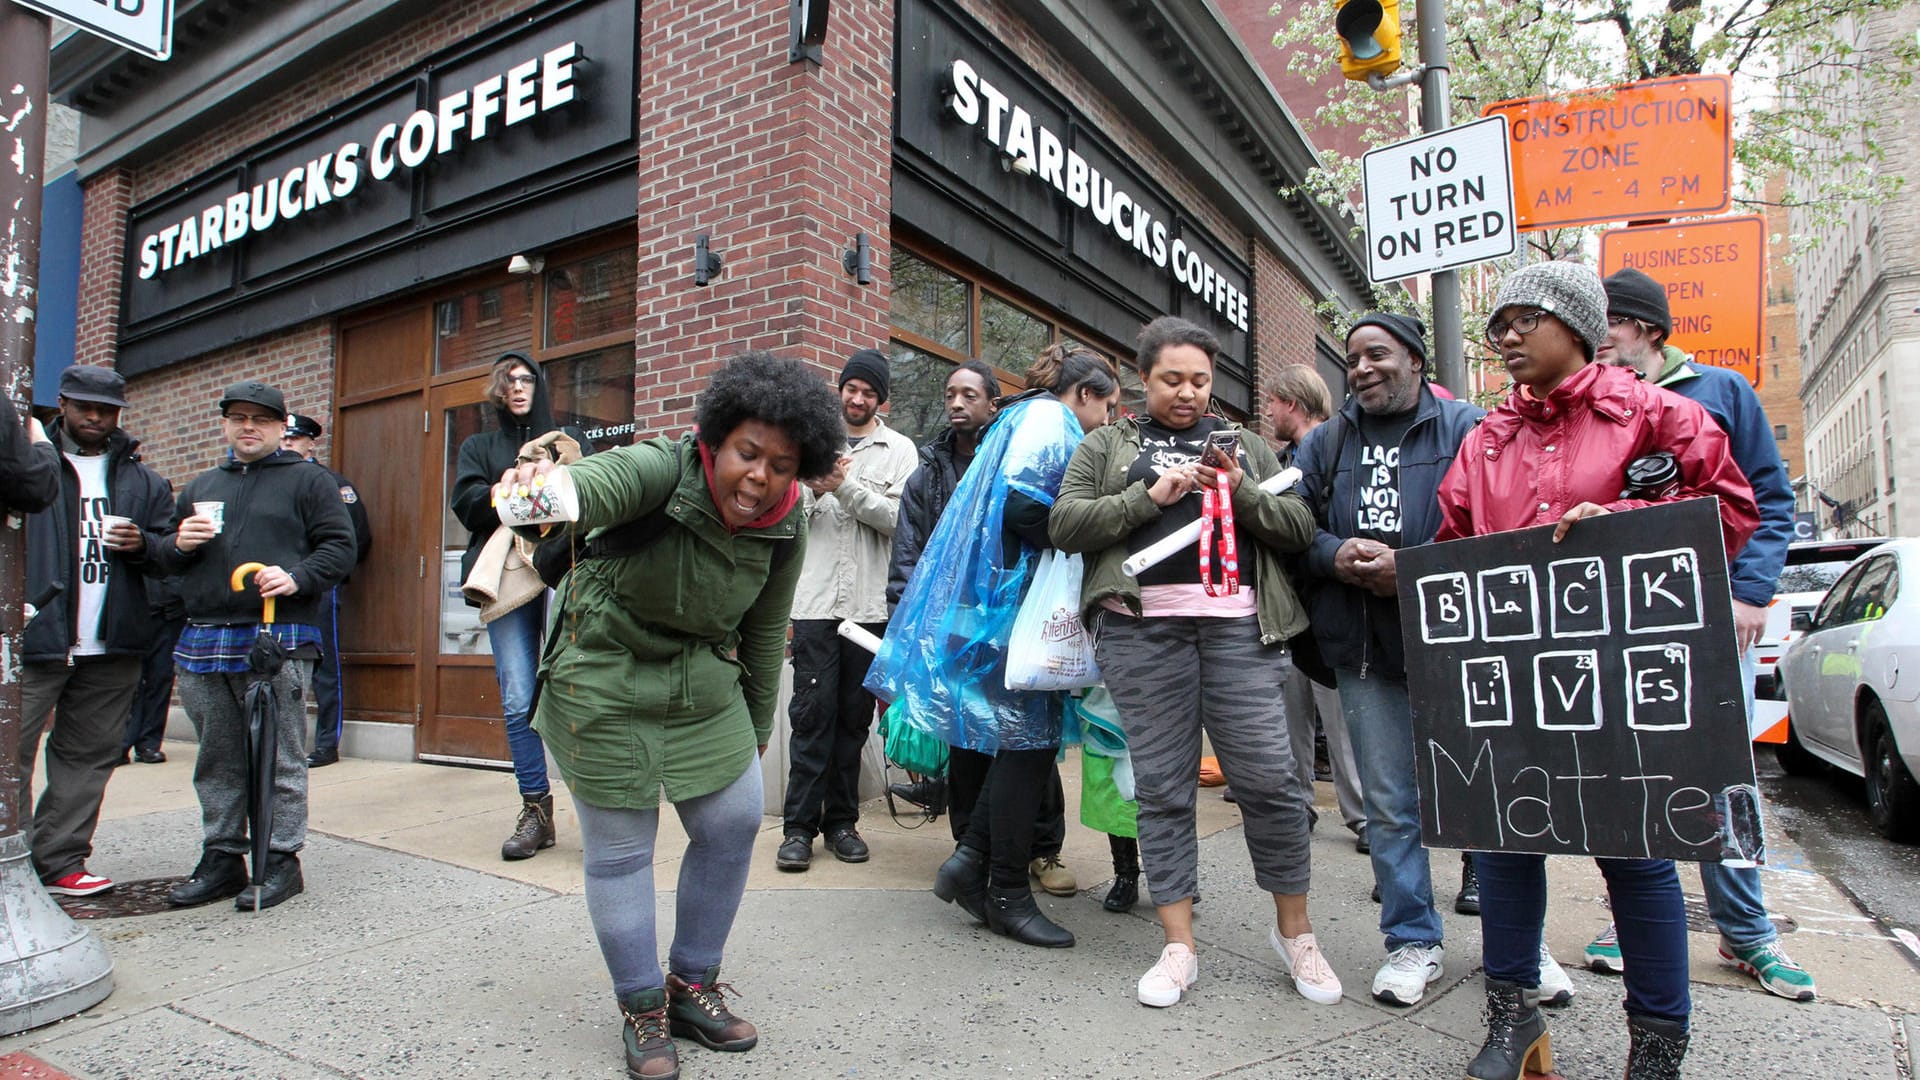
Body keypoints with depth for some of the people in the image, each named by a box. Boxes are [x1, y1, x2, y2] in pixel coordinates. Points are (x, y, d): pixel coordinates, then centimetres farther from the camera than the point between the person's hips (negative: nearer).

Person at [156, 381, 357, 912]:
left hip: (277, 643, -6)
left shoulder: (307, 480, 6)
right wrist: (178, 544, 4)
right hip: (203, 642, 6)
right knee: (218, 759, 12)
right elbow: (166, 559, 27)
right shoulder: (200, 486, 23)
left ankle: (281, 860, 5)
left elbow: (340, 546, -2)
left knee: (280, 758, -2)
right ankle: (221, 858, 22)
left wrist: (297, 578, -18)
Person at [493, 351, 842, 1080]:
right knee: (620, 848, 4)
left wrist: (756, 728, 11)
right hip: (605, 681, -5)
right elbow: (591, 487, -48)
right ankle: (642, 1010, 25)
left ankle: (692, 986, 29)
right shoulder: (662, 471, -25)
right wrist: (541, 488, -72)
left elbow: (764, 630, 3)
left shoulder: (785, 526, -10)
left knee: (733, 824, 6)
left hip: (703, 682, 5)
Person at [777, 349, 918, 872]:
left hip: (871, 604, 0)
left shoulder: (899, 450, 8)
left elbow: (899, 518, -6)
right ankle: (799, 825, 6)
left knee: (854, 715, 7)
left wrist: (845, 486, -14)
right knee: (812, 711, -2)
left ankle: (841, 820, 18)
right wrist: (810, 490, -11)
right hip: (815, 599, 0)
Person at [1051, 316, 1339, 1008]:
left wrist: (1241, 491, -5)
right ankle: (1178, 947, 15)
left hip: (1238, 626, 1)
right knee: (1161, 787, 3)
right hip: (1142, 628, -1)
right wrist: (1150, 495, -8)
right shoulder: (1107, 448, 15)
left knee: (1270, 778, -1)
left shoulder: (1245, 448, 21)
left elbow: (1300, 528, 13)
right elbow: (1065, 524, 1)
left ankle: (1295, 932, 20)